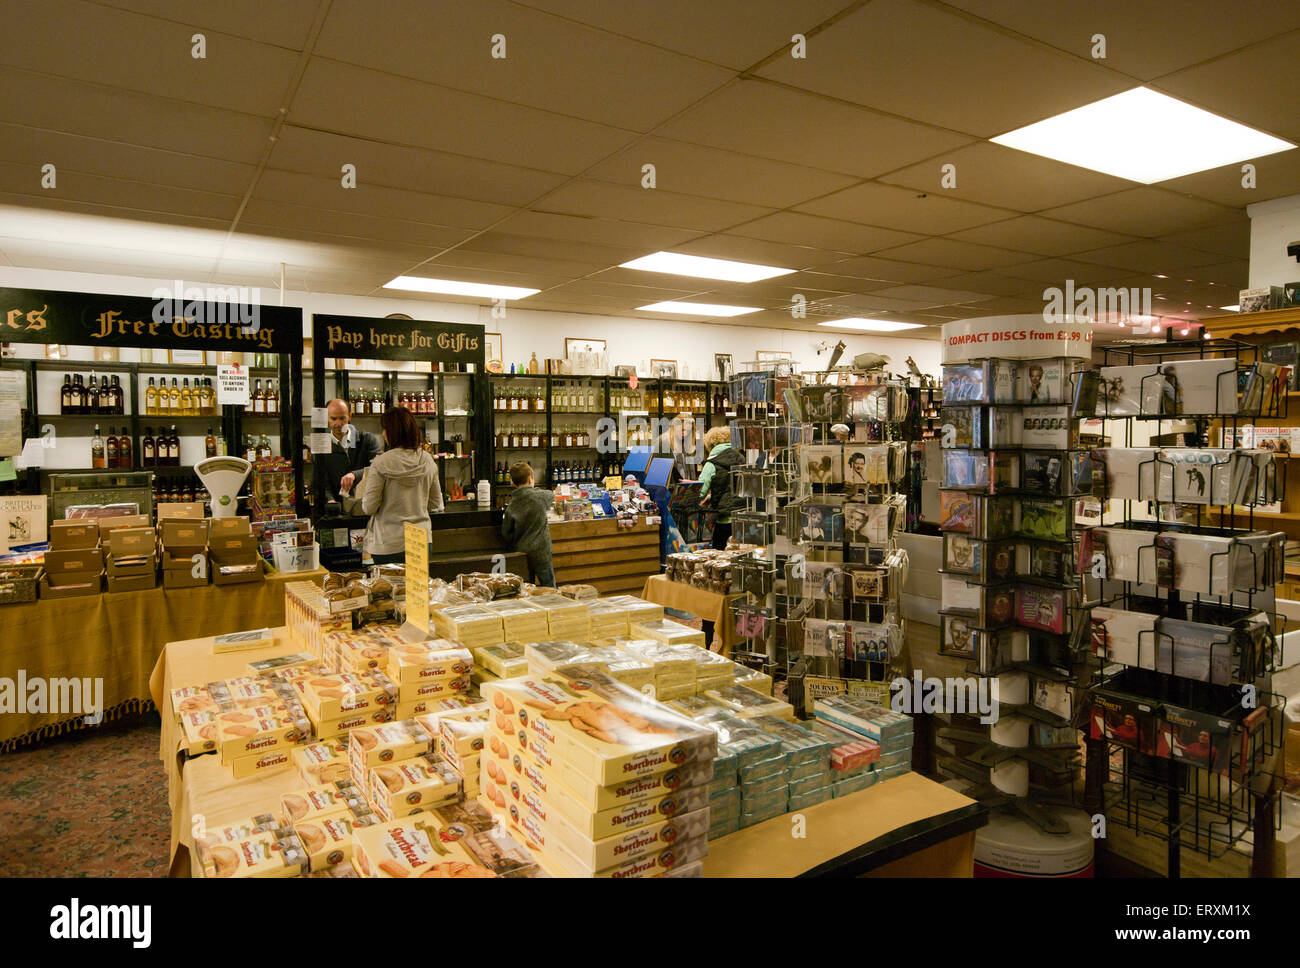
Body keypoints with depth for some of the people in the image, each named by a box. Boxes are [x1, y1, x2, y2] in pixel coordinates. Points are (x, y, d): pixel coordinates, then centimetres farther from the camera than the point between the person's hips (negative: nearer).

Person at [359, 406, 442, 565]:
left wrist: (364, 497, 11)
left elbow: (369, 507, -10)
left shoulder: (381, 463, -13)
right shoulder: (428, 461, 0)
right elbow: (435, 504, 8)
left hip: (389, 544, -4)